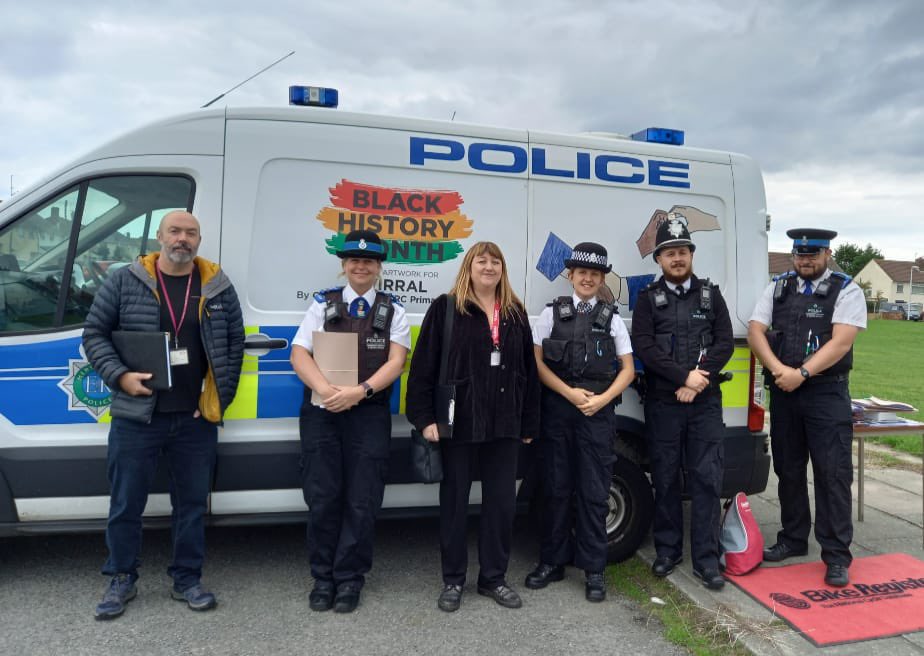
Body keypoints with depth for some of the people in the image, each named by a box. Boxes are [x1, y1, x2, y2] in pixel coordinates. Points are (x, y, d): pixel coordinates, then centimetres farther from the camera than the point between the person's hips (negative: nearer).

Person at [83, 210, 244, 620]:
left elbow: (235, 342, 8)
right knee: (126, 503, 10)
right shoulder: (124, 282, 0)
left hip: (196, 419, 1)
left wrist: (222, 395, 1)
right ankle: (121, 580, 29)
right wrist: (119, 375, -11)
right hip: (136, 416, -1)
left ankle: (187, 579, 27)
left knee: (192, 502, 11)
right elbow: (94, 333, 4)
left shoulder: (218, 287, 4)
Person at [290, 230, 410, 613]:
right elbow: (299, 355, -2)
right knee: (323, 498, 6)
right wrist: (324, 388, -20)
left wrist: (359, 391, -19)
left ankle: (349, 580, 20)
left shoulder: (392, 310, 7)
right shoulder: (323, 303, 7)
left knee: (362, 502, 4)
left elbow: (396, 361, -3)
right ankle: (322, 578, 23)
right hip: (321, 411, 0)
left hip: (370, 414, 0)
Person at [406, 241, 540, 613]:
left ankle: (493, 578, 27)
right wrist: (425, 418, -11)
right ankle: (453, 580, 25)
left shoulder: (516, 313, 10)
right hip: (459, 422, -3)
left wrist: (529, 423, 9)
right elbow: (423, 365, -5)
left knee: (502, 501, 10)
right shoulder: (445, 308, -2)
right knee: (454, 501, 8)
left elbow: (529, 370, 11)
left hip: (505, 425, 4)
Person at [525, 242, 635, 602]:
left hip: (598, 412, 0)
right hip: (557, 409, 0)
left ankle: (594, 570, 15)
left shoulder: (612, 319, 8)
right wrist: (569, 393, -10)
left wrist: (602, 399, -7)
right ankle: (552, 562, 22)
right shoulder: (552, 313, 5)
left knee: (594, 493, 3)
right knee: (557, 489, 8)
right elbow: (536, 361, 0)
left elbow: (627, 369, 8)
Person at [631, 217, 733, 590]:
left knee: (706, 479, 1)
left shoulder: (710, 295, 10)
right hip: (662, 403, -1)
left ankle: (706, 559, 11)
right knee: (665, 480, 8)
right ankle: (667, 552, 22)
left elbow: (725, 343, 2)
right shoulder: (648, 299, 4)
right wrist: (685, 376, -15)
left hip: (705, 403, 1)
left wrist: (700, 380, -11)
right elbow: (644, 348, -7)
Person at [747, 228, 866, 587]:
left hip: (827, 393, -4)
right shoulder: (777, 287, 9)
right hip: (782, 392, 4)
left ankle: (836, 556, 8)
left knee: (832, 473, -2)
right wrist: (779, 370, -15)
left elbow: (840, 342, -14)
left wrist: (801, 373, -21)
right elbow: (755, 332, -1)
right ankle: (793, 539, 28)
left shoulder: (846, 291, -2)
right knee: (788, 470, 13)